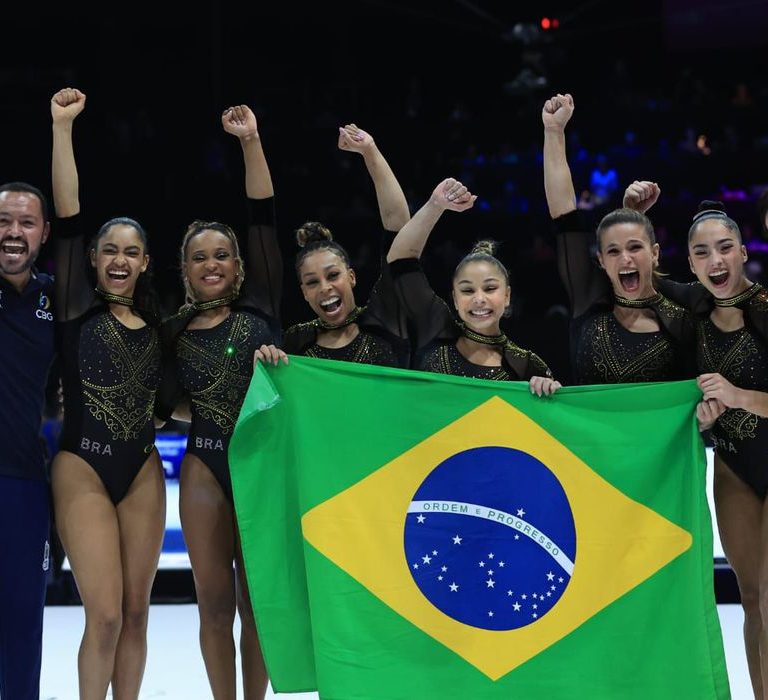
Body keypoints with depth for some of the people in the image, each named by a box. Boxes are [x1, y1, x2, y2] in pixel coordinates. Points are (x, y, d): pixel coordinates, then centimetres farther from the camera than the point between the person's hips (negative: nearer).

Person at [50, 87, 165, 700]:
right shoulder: (77, 312, -1)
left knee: (136, 610, 4)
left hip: (143, 473, 4)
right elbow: (67, 220, -9)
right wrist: (62, 126, -12)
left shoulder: (154, 324, 11)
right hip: (84, 471, -4)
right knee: (106, 614, -12)